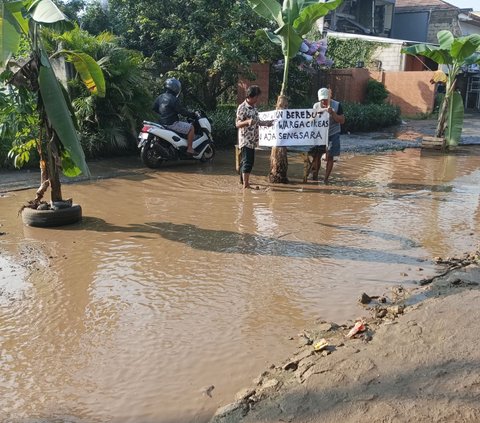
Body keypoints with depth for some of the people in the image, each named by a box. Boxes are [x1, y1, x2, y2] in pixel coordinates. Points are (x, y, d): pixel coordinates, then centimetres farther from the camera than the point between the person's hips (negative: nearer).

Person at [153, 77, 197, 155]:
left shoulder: (160, 97, 6)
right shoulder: (174, 100, -19)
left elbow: (155, 108, 17)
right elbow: (182, 111, -17)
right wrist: (192, 114, -4)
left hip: (162, 122, 10)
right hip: (172, 124, -10)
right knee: (191, 128, -3)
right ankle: (189, 149, -3)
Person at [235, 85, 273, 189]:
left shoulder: (254, 107, 12)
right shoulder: (242, 107, -15)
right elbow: (237, 124, -21)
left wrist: (266, 123, 18)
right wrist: (247, 122, -38)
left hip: (252, 140, 9)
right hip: (245, 140, -9)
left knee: (248, 161, 14)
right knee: (247, 162, -12)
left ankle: (243, 180, 25)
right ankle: (245, 185, -11)